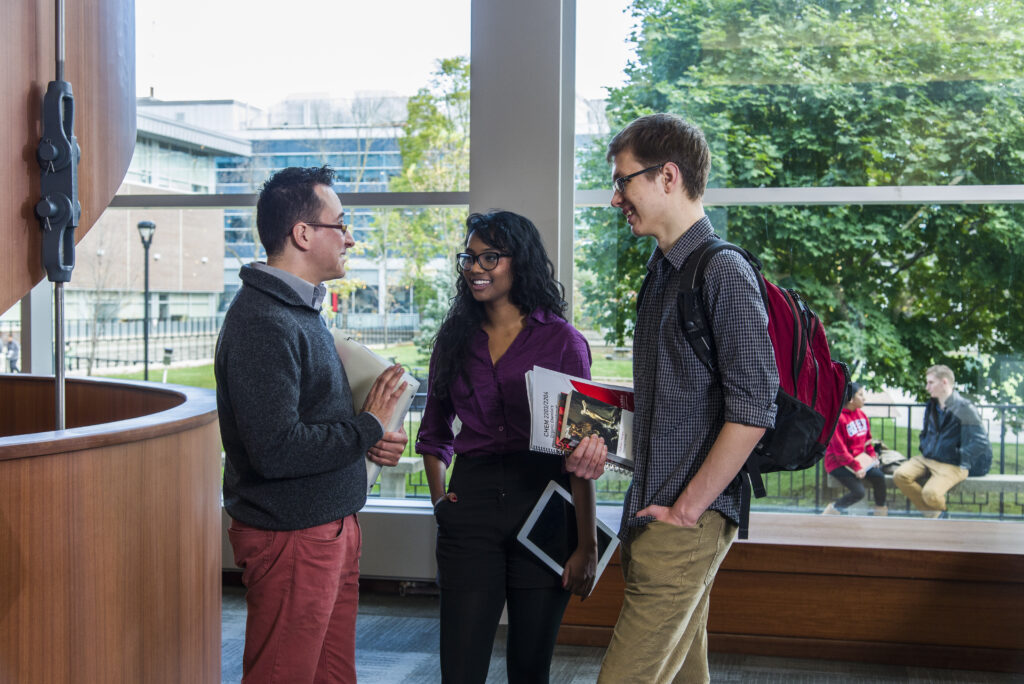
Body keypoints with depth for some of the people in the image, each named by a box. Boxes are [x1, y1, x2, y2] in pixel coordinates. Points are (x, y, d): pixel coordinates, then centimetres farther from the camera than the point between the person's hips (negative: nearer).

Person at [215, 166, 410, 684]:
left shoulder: (301, 309, 14)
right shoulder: (262, 321, -20)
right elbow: (276, 450, -28)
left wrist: (368, 439, 3)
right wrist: (368, 426, -15)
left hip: (331, 527, 10)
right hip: (291, 538, -10)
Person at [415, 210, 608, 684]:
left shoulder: (561, 339, -2)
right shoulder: (454, 338, 10)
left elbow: (580, 449, -5)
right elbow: (434, 435, 19)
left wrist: (587, 544, -8)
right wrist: (439, 499, 4)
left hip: (542, 506, -2)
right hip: (470, 507, 2)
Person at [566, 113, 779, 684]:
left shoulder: (723, 273, -14)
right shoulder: (664, 270, 15)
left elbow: (752, 412, -19)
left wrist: (686, 509, -16)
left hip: (686, 525, -9)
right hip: (655, 515, 9)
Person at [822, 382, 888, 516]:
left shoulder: (861, 415, 7)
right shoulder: (838, 417, -18)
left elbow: (867, 440, 17)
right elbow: (839, 449, -19)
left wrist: (873, 456, 1)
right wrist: (856, 467, -20)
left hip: (859, 458, 7)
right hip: (839, 463, -7)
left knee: (879, 476, -17)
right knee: (859, 492, -19)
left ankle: (881, 510, 1)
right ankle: (833, 509, 4)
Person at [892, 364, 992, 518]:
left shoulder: (964, 409, -12)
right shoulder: (931, 407, 13)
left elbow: (980, 442, -14)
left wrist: (963, 462, -12)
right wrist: (924, 450, 13)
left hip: (953, 465, -7)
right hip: (927, 459, 8)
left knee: (931, 493, -30)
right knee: (900, 476, -17)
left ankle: (941, 511, 10)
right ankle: (934, 515, -4)